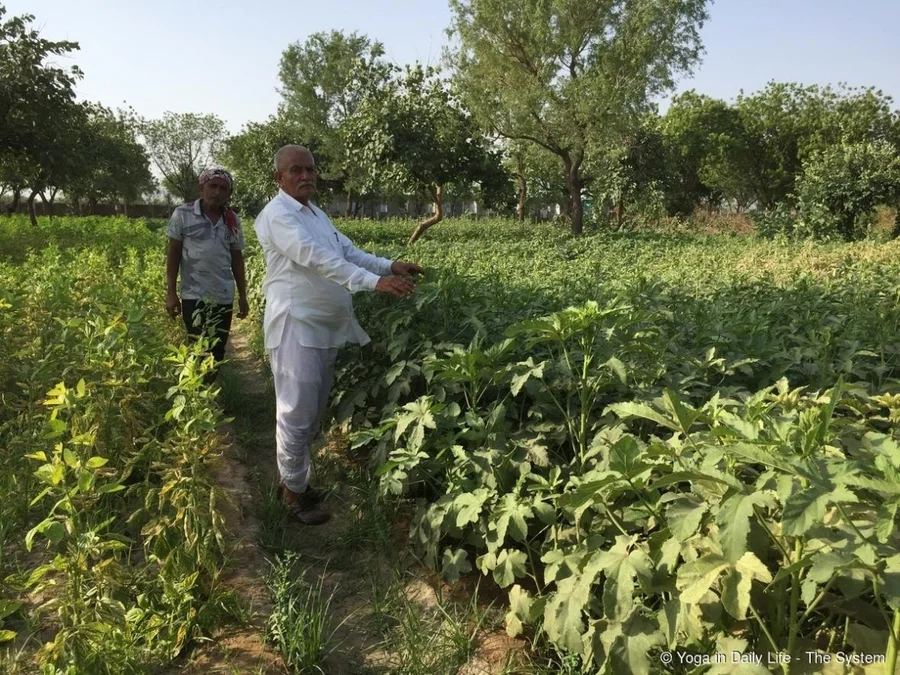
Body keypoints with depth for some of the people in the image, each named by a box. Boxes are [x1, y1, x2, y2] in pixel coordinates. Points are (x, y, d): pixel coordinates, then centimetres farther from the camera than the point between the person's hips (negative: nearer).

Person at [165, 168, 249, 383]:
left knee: (217, 351, 8)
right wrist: (171, 293, -5)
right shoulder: (183, 214, -2)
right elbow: (173, 254, 0)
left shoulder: (233, 220, 7)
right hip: (194, 296, -3)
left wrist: (243, 296, 10)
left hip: (224, 297, 3)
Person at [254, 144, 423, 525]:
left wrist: (390, 266, -2)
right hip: (296, 327, -9)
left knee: (314, 411, 18)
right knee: (296, 415, -1)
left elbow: (348, 251, 15)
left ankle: (293, 478, 33)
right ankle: (294, 492, 15)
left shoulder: (317, 214, 18)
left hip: (326, 328, 9)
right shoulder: (277, 215, -13)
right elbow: (318, 258, -27)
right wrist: (374, 283, -35)